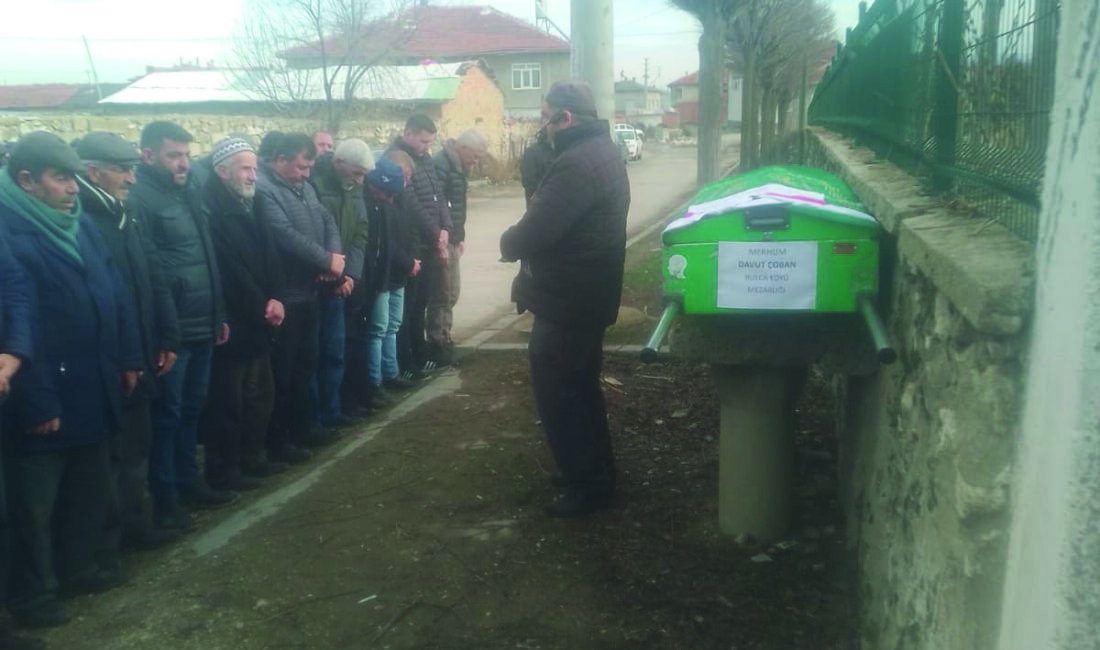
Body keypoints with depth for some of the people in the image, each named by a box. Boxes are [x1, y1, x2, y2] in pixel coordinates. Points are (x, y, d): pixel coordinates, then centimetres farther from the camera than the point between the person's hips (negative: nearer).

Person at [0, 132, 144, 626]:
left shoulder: (80, 225, 9)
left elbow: (114, 294, 12)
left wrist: (127, 357, 8)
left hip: (93, 389, 8)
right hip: (47, 399, -8)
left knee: (89, 486, 20)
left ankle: (78, 567, 38)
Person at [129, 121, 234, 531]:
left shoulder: (186, 195, 16)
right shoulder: (139, 199, -13)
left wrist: (218, 313, 17)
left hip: (202, 324, 8)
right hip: (170, 327, -8)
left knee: (192, 408, 17)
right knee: (167, 413, 2)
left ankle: (188, 482, 31)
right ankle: (165, 497, 14)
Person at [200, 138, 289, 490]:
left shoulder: (249, 206, 13)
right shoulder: (211, 208, -15)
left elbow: (269, 257, 8)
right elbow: (229, 269, -19)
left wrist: (276, 298, -7)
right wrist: (261, 306, -11)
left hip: (257, 320, 9)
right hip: (232, 322, -9)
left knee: (261, 393, 17)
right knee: (228, 400, 1)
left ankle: (253, 458, 31)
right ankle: (224, 471, 13)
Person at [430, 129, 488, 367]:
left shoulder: (459, 166, 14)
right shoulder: (441, 164, -17)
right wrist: (441, 241, -21)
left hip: (451, 239, 10)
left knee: (451, 292, 15)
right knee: (444, 293, -5)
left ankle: (442, 340, 25)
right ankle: (437, 345, 5)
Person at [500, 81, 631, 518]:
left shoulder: (576, 163, -24)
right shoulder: (602, 152, 11)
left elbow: (532, 233, -26)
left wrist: (508, 242, -5)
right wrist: (524, 239, 2)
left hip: (566, 301, -11)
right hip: (588, 295, 11)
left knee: (557, 394, 0)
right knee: (581, 387, 21)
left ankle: (587, 485, 9)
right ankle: (597, 472, 33)